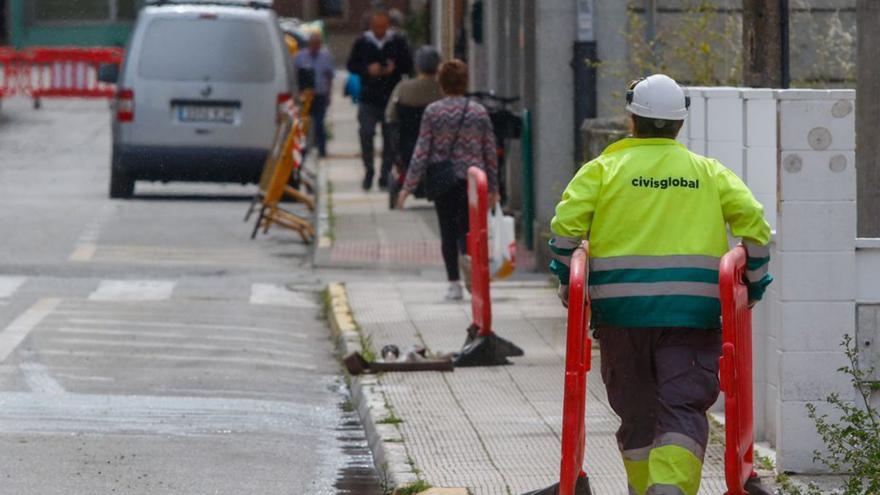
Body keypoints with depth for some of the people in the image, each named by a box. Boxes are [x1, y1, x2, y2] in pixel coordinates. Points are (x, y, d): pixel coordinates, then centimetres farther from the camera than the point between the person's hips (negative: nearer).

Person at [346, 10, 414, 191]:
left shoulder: (398, 42, 2)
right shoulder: (362, 43, 4)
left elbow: (408, 66, 7)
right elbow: (351, 65, 7)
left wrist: (395, 68, -13)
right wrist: (367, 69, -11)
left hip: (391, 98, 0)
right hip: (368, 99, 0)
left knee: (390, 137, 3)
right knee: (366, 134, -9)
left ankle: (386, 174, 14)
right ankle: (368, 171, 7)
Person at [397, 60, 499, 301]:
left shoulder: (433, 111, -4)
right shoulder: (479, 112, 1)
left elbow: (422, 151, -5)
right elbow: (490, 151, 5)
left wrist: (409, 186, -1)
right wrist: (493, 186, 14)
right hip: (471, 179, 1)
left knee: (448, 232, 9)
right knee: (467, 229, 5)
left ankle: (454, 283, 7)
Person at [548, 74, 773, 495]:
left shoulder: (603, 169, 6)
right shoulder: (709, 172, 10)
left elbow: (566, 224, -5)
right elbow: (753, 221, 2)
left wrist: (567, 284, 7)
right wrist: (753, 286, 12)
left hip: (621, 309, 1)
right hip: (692, 314, -1)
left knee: (636, 411, 15)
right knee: (683, 409, -5)